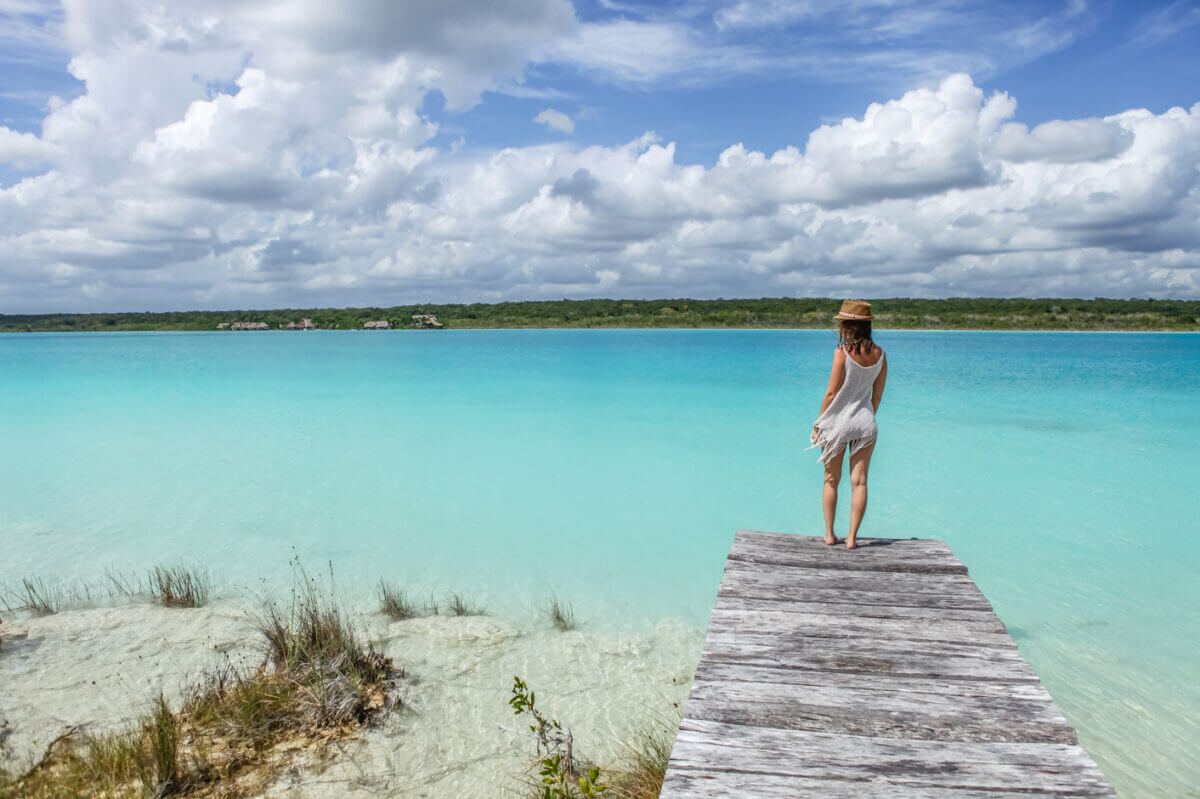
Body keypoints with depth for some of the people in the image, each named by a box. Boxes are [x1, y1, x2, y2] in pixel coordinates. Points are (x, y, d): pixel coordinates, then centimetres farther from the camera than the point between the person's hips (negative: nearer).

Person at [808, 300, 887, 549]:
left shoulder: (842, 353, -14)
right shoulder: (879, 354, 1)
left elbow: (832, 393, -12)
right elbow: (878, 395, 8)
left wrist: (818, 424, -3)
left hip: (838, 423, -3)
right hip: (865, 423, 3)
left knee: (831, 480, 11)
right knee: (859, 482, 6)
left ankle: (829, 534, 15)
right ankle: (852, 537, 7)